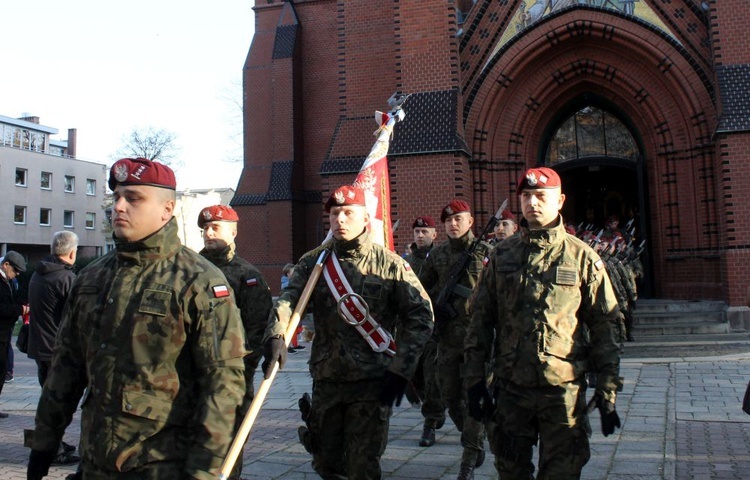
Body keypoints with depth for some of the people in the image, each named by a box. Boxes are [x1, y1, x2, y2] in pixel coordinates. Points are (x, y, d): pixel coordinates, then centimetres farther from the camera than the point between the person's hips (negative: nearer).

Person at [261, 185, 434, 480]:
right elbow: (288, 299, -10)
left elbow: (420, 315, -5)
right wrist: (276, 336, -32)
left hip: (372, 382, -3)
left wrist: (401, 370, -12)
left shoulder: (389, 264, -3)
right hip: (326, 378, 3)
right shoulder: (313, 262, 5)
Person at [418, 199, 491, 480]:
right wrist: (435, 307, 0)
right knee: (449, 396, 11)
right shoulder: (437, 255, 8)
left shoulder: (486, 252, -2)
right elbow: (421, 289, 16)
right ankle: (473, 438, 36)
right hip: (447, 336, 4)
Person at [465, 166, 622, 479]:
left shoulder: (582, 257, -1)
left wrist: (607, 393, -2)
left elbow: (604, 327, 1)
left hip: (564, 390, -2)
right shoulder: (501, 255, 5)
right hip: (510, 388, 2)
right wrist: (475, 381, 2)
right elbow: (480, 320, 6)